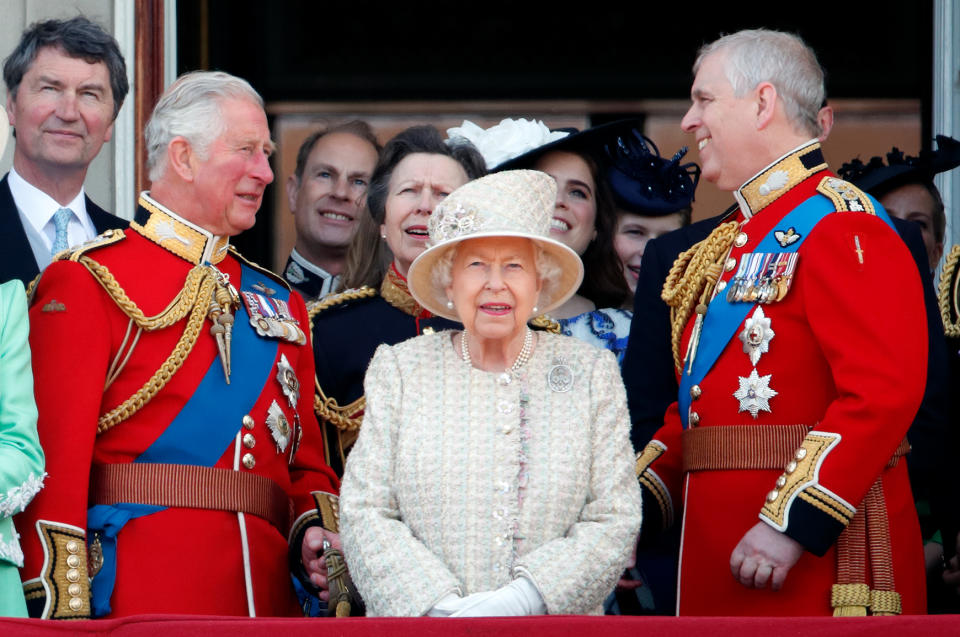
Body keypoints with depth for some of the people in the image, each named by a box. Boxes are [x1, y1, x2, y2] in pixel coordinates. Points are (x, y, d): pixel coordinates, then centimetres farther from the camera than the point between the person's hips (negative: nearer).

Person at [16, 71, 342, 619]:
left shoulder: (280, 302, 19)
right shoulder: (90, 282, -1)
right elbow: (57, 455, -9)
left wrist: (316, 533, -2)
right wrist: (63, 610, -18)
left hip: (270, 593, 6)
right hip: (137, 593, -6)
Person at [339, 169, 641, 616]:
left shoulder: (592, 374, 4)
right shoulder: (397, 370, 4)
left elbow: (614, 521, -3)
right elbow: (364, 514, -2)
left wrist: (525, 597, -17)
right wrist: (438, 607, -17)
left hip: (552, 624, 0)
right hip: (420, 629, 0)